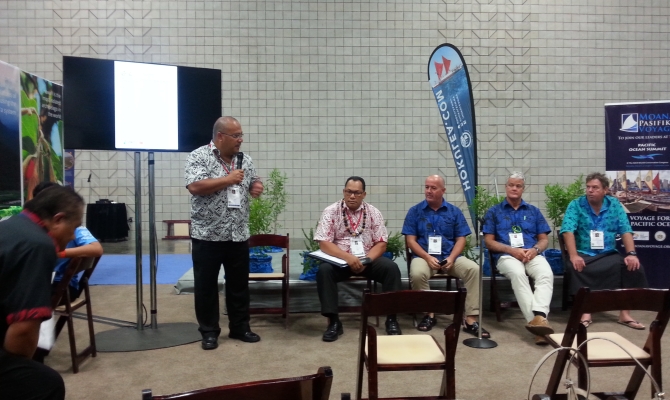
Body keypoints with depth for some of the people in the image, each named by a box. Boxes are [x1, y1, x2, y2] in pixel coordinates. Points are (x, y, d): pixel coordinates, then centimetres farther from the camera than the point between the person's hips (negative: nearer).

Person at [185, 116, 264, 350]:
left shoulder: (244, 160, 9)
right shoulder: (199, 156, -8)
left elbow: (254, 182, 20)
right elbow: (195, 186, -21)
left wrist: (257, 187, -5)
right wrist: (229, 179, -17)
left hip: (238, 235, 5)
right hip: (207, 236, -5)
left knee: (239, 284, 13)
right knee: (206, 285, 7)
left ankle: (240, 327, 26)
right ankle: (209, 331, 20)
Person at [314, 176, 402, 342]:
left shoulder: (373, 212, 1)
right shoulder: (331, 211, -5)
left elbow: (381, 244, -1)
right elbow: (324, 244, -13)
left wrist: (366, 261, -19)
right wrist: (348, 257, -27)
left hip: (368, 259, 2)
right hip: (340, 260, -2)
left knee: (391, 268, -23)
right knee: (324, 270, -32)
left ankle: (391, 318, -10)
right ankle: (334, 321, -21)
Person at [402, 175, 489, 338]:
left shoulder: (454, 211, 9)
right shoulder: (415, 211, 4)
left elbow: (461, 239, 5)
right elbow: (411, 240, -1)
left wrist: (451, 258, -14)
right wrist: (428, 257, -16)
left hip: (450, 256, 2)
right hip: (424, 256, -2)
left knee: (474, 269, -25)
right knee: (417, 273, -35)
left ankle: (470, 319, -19)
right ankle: (429, 313, -10)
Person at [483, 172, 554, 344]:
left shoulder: (533, 211, 22)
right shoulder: (494, 211, 14)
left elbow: (544, 240, 17)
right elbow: (489, 242, 6)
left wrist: (535, 249, -7)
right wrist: (511, 250, -10)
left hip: (533, 254, 2)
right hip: (507, 256, -2)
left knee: (546, 274, -33)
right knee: (518, 274, -38)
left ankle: (539, 316, -51)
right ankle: (535, 320, -45)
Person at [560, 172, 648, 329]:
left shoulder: (614, 205, 7)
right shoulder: (575, 205, -2)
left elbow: (626, 231, 1)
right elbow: (568, 231, -14)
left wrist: (631, 254, -15)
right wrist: (573, 256, -29)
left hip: (609, 254, 3)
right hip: (583, 254, -3)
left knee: (635, 267, -20)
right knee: (575, 268, -34)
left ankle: (625, 312, -9)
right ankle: (585, 311, -22)